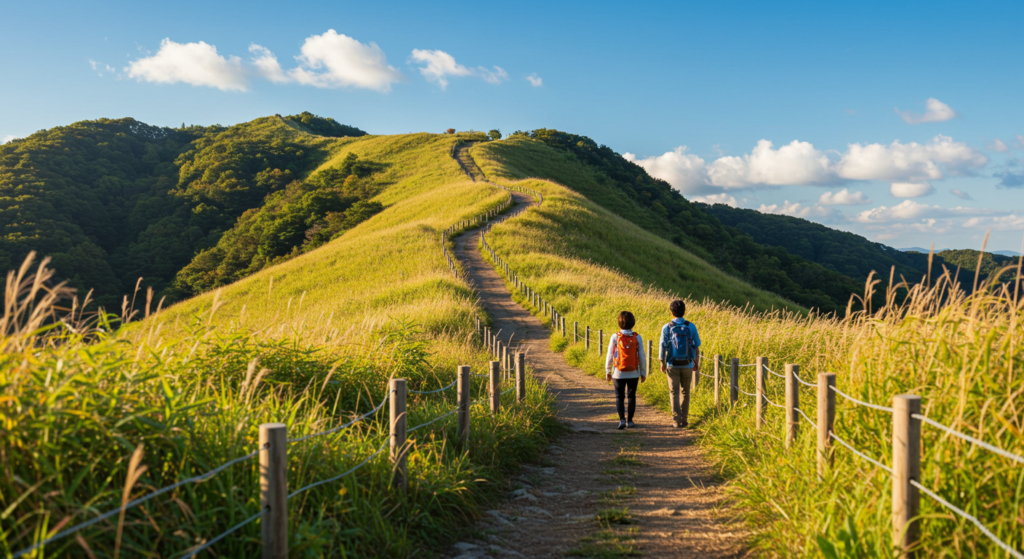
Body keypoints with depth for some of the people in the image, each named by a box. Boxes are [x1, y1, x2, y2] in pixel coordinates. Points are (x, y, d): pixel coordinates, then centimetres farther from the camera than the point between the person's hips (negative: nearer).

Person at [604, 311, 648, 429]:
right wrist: (643, 373, 7)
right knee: (631, 396, 15)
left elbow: (610, 356, -5)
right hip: (633, 373, 1)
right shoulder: (637, 338, -6)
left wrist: (607, 371, 6)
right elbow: (642, 357, -3)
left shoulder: (615, 337, -9)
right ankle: (630, 421, 18)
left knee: (619, 397, 9)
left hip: (619, 373, -1)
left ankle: (622, 419, -8)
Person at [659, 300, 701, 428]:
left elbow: (662, 346, -4)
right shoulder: (691, 326, -3)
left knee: (674, 392, 4)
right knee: (685, 392, 14)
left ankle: (677, 420, -3)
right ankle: (683, 419, 16)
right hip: (687, 365, 1)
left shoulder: (667, 327, -6)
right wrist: (696, 363, 13)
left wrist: (662, 363, 7)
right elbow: (696, 347, 2)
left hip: (672, 365, -1)